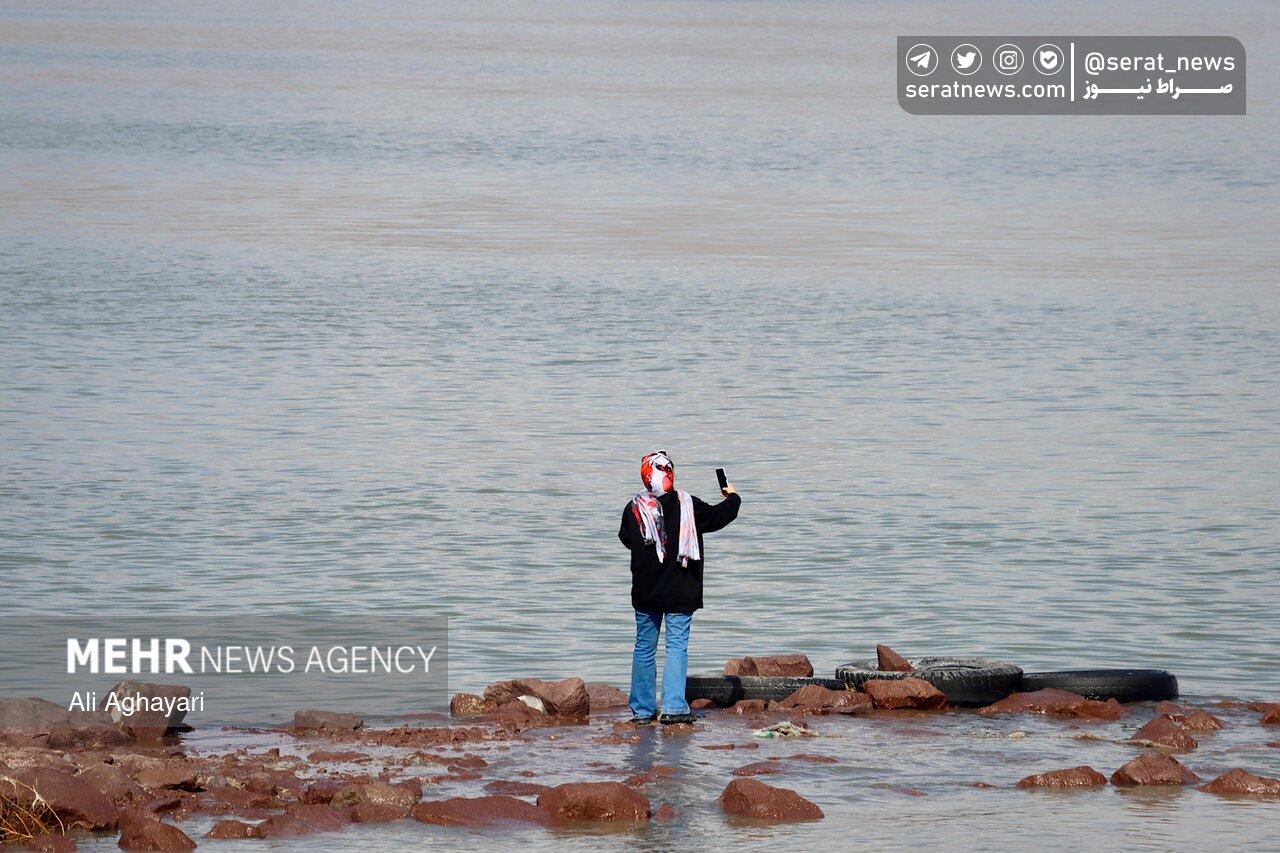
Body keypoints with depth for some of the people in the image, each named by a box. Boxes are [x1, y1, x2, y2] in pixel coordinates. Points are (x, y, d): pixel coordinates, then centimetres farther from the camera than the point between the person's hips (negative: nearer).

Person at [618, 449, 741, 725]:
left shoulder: (634, 509, -5)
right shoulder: (688, 505, -9)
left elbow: (626, 538, 12)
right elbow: (719, 516, 5)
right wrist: (732, 497, 26)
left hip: (645, 594, 2)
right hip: (680, 595, -2)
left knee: (644, 648, 11)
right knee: (677, 646, 1)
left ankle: (642, 709, 14)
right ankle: (673, 707, -11)